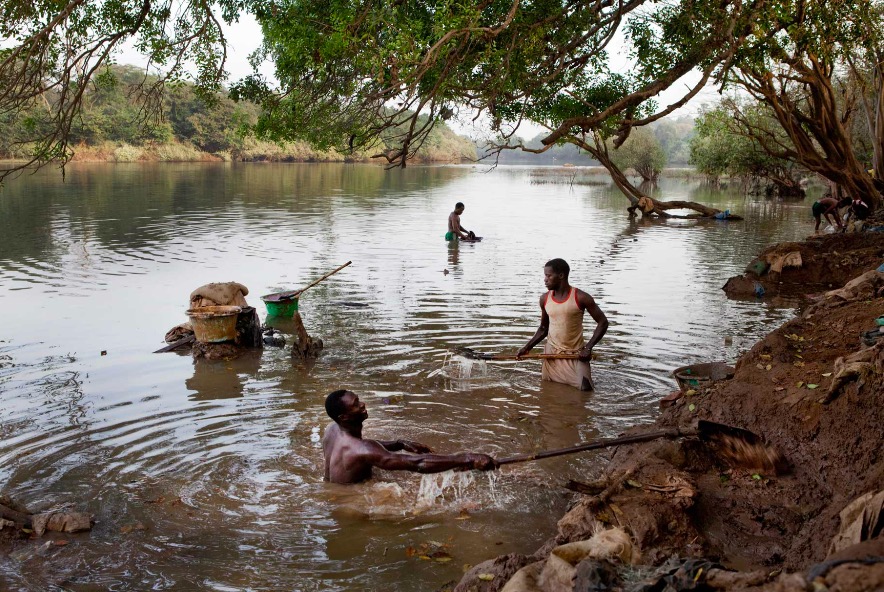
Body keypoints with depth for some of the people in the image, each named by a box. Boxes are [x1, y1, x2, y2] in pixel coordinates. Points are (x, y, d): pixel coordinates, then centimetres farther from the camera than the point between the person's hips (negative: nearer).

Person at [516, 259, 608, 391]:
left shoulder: (580, 298, -13)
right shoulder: (545, 299, 0)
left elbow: (603, 322, -8)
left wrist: (588, 348, -17)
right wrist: (528, 347, -1)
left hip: (576, 354, -4)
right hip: (552, 353, 4)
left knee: (585, 388, -16)